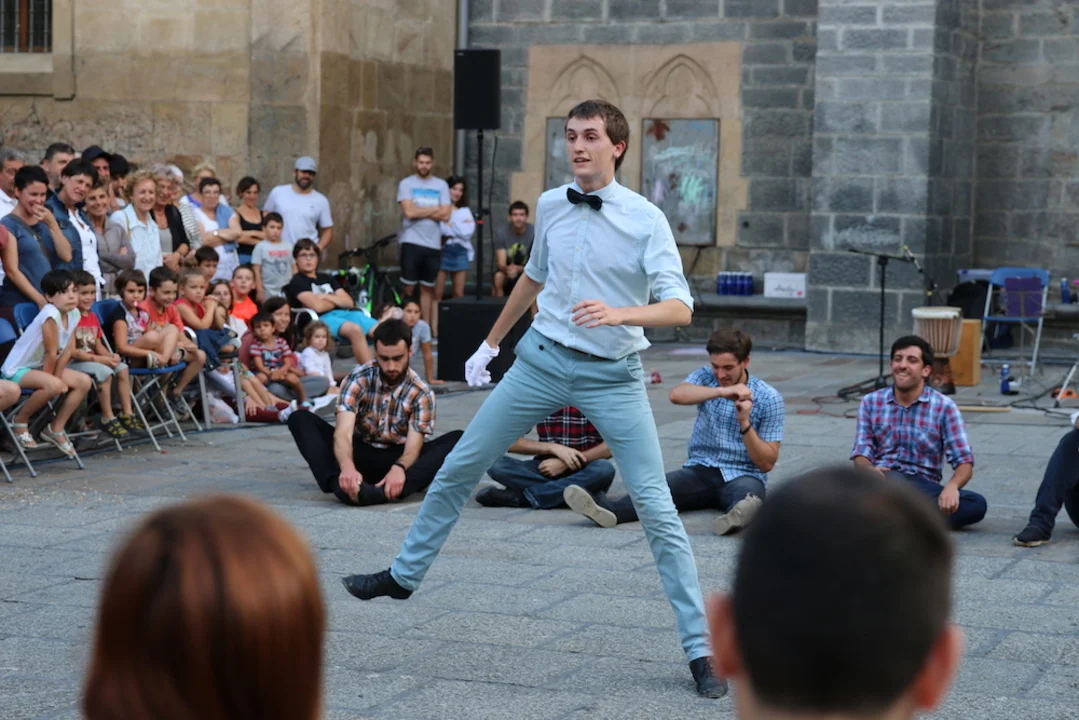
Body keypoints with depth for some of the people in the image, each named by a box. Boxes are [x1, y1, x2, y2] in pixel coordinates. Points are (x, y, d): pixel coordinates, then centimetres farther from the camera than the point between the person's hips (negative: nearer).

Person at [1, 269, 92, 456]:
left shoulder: (73, 314, -4)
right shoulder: (51, 315, -28)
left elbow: (67, 350, -2)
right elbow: (51, 353, -23)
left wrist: (57, 377, -9)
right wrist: (51, 380, -14)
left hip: (39, 367, 9)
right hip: (17, 370, -9)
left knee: (84, 381, 0)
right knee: (53, 385, -33)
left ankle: (55, 429, 8)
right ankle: (20, 421, -10)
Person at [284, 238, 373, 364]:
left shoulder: (327, 278, 27)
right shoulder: (297, 282, 7)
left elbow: (349, 302, 14)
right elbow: (318, 306, -9)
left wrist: (326, 297, 0)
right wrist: (336, 300, 8)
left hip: (345, 313, 7)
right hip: (323, 318, -7)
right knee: (355, 330, -39)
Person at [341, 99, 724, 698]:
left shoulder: (645, 219, -12)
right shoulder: (551, 206, 2)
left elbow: (679, 308, -20)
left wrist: (617, 313, -37)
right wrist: (491, 342, 28)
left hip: (612, 376, -4)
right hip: (543, 358, 5)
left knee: (656, 509, -9)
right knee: (459, 467, 9)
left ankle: (699, 648, -2)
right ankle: (404, 575, 29)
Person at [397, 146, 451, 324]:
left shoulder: (441, 185, 8)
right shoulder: (406, 184, 2)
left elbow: (445, 215, -2)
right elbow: (409, 212, -12)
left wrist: (420, 211, -6)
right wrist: (434, 209, -3)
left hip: (433, 244, 2)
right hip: (411, 242, -2)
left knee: (427, 289, 7)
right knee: (409, 288, -2)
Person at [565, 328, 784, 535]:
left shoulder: (769, 398, -2)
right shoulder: (705, 376, 6)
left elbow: (766, 463, -3)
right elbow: (676, 395, -18)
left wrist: (745, 423, -17)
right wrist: (721, 392, -28)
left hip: (742, 477, -2)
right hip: (700, 471, 2)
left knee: (748, 491, -40)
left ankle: (738, 515, -74)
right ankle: (608, 509, -58)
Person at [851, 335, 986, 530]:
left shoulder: (944, 407, 1)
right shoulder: (871, 403, 7)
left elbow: (964, 462, -4)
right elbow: (861, 454, 1)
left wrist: (952, 486, -28)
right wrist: (869, 469, -25)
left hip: (923, 487, 0)